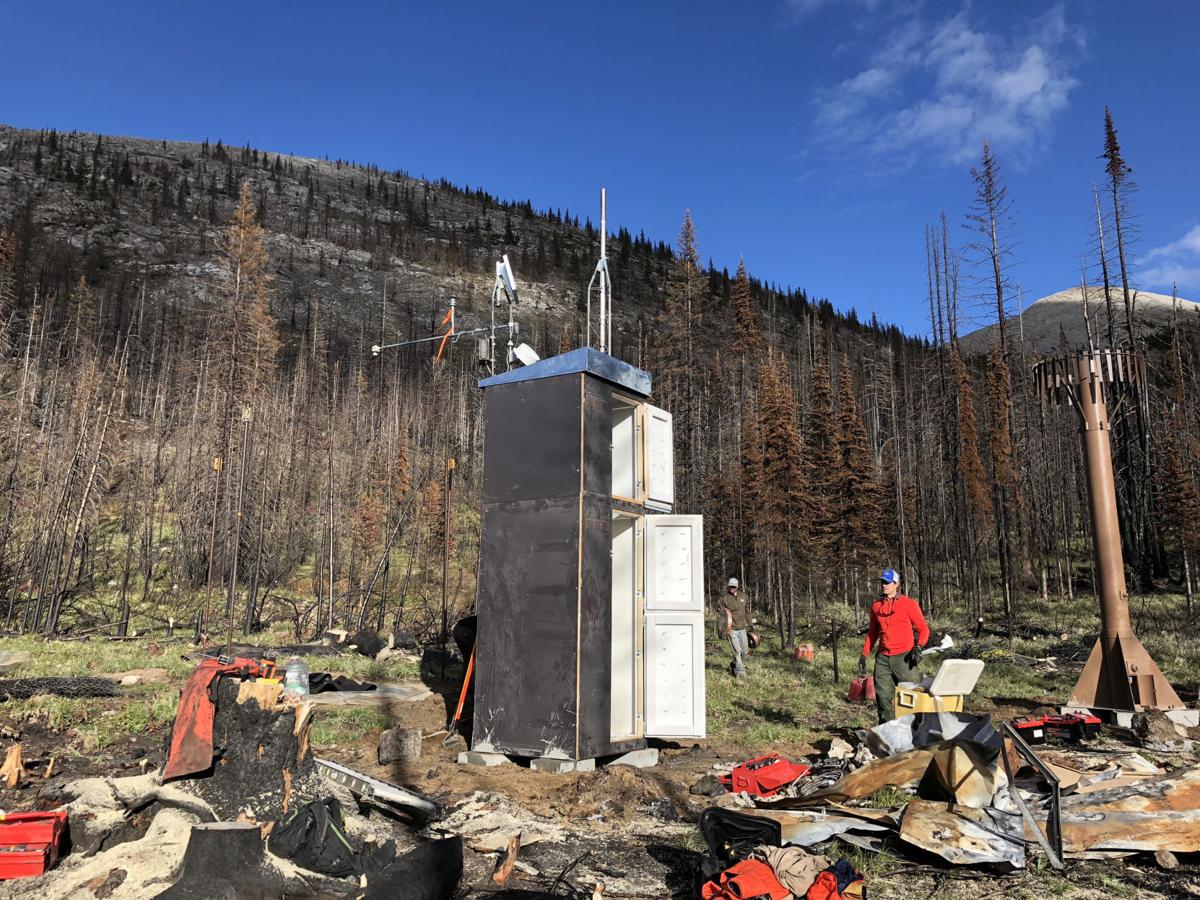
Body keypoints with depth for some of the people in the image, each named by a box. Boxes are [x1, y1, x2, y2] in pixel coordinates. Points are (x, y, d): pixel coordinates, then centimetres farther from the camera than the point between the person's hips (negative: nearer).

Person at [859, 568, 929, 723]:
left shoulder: (908, 604, -2)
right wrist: (864, 655, 15)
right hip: (883, 658, 4)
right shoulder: (876, 606, 11)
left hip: (903, 657, -4)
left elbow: (923, 628, 0)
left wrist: (918, 647, -16)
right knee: (883, 696, 4)